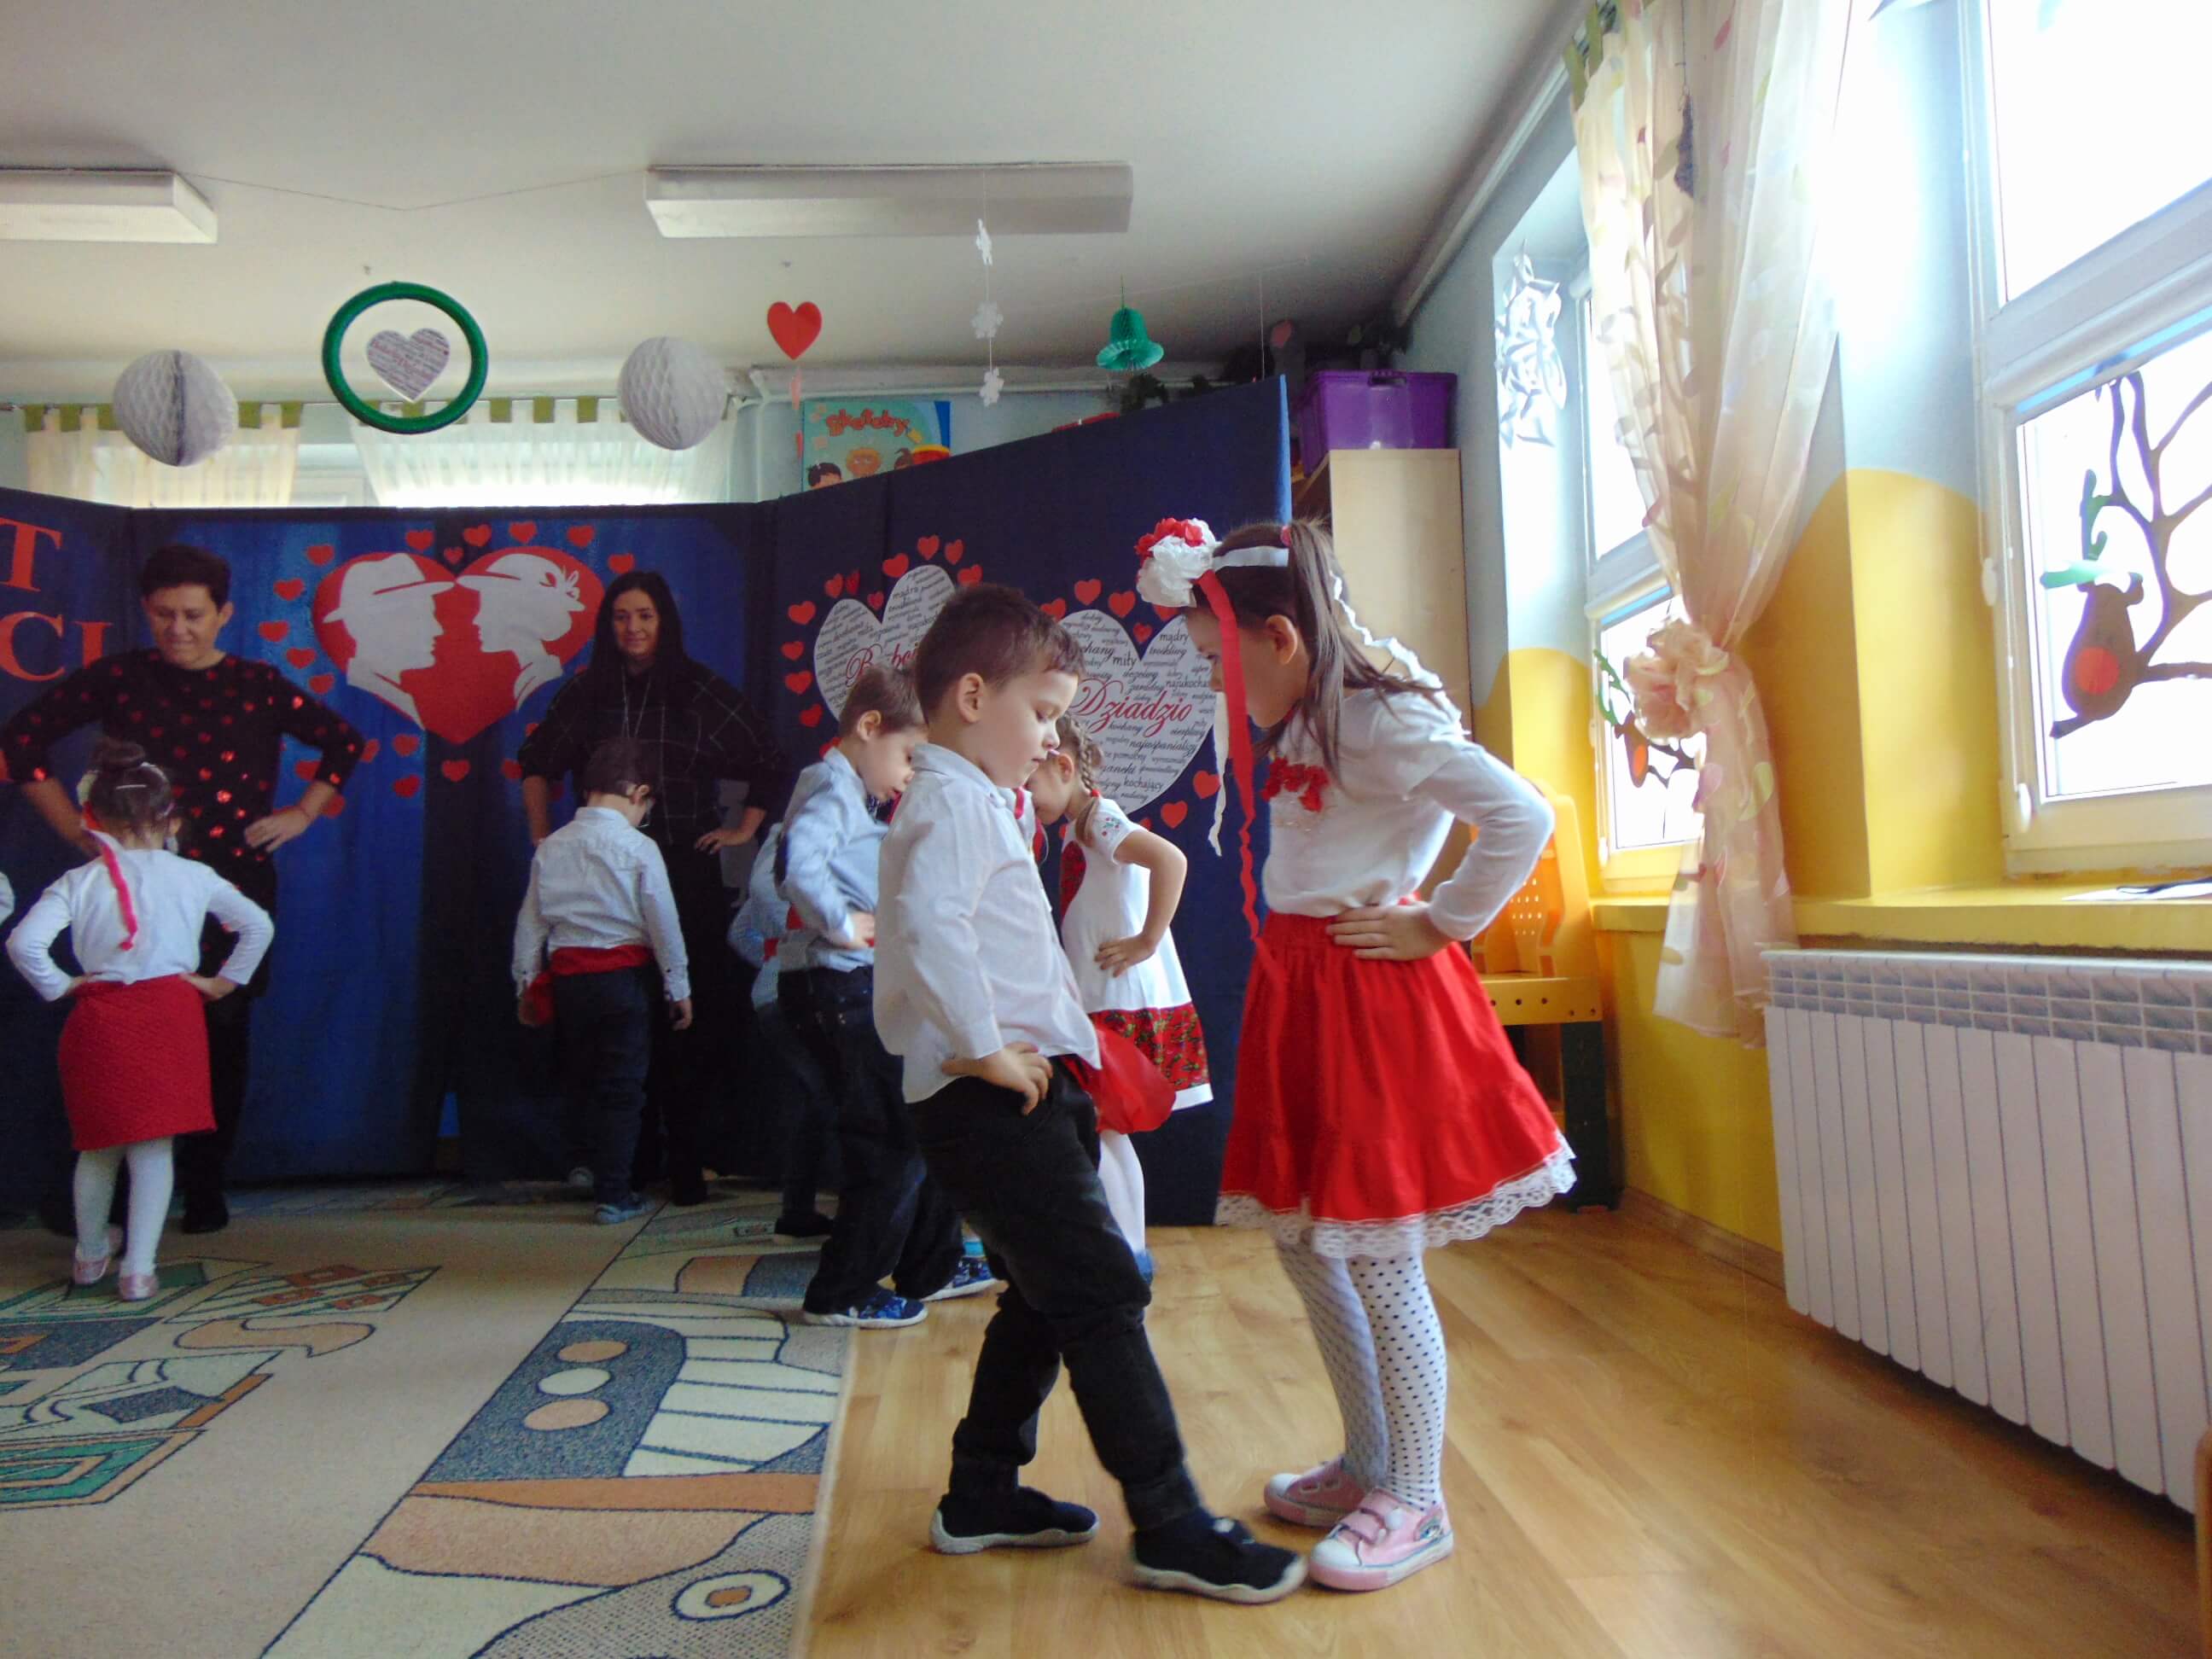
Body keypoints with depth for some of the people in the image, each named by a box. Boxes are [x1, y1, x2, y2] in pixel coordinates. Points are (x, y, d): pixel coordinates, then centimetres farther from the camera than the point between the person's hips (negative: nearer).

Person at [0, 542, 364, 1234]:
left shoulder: (258, 686, 5)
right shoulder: (118, 678, 3)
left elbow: (344, 745, 15)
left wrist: (302, 814, 6)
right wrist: (75, 826, 4)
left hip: (236, 884, 1)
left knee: (223, 1035, 4)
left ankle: (205, 1191, 16)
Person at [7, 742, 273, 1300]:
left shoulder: (78, 883, -2)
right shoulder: (193, 877, 0)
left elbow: (23, 943, -13)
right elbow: (259, 925, 5)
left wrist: (58, 986, 2)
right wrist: (225, 982, 12)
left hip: (100, 1017, 1)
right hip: (170, 1015, -1)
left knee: (98, 1146, 19)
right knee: (154, 1148, 4)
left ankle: (90, 1255, 36)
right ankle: (138, 1269, 3)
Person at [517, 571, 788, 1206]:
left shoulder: (703, 692, 4)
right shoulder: (584, 694, 10)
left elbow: (769, 765, 9)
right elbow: (536, 763, 22)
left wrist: (744, 830, 3)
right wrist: (542, 836, 14)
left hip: (687, 872, -2)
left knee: (692, 1015, -4)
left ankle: (685, 1158, 4)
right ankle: (633, 1155, 11)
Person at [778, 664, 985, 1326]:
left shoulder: (850, 794, 18)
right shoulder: (832, 786, -14)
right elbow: (796, 861, -33)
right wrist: (841, 924, -23)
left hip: (862, 988, 10)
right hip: (838, 987, -10)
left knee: (917, 1128, 18)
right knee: (895, 1142, -3)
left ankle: (931, 1269, 31)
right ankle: (841, 1293, 9)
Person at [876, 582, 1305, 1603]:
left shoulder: (973, 801, 20)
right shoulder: (953, 802, -13)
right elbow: (928, 929, -30)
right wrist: (985, 1049, -23)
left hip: (1018, 1090, 11)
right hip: (993, 1100, -11)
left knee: (1045, 1298, 19)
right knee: (1102, 1294, -6)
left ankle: (981, 1496, 30)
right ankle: (1171, 1527, 3)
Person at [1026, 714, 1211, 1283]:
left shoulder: (1099, 820, -15)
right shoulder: (1077, 827, 13)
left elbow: (1171, 859, -33)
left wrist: (1147, 942, -27)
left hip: (1123, 1005, -10)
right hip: (1103, 1003, 10)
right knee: (1105, 1132, 15)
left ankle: (1129, 1254, 3)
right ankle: (1131, 1251, 25)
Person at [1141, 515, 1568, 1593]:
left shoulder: (1382, 722, -17)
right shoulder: (1295, 727, 10)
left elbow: (1523, 819, -20)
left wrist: (1438, 927, -14)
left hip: (1374, 994, -10)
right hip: (1299, 989, 10)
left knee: (1379, 1260, 0)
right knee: (1304, 1243, 16)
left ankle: (1414, 1504, 18)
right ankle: (1368, 1466, 33)